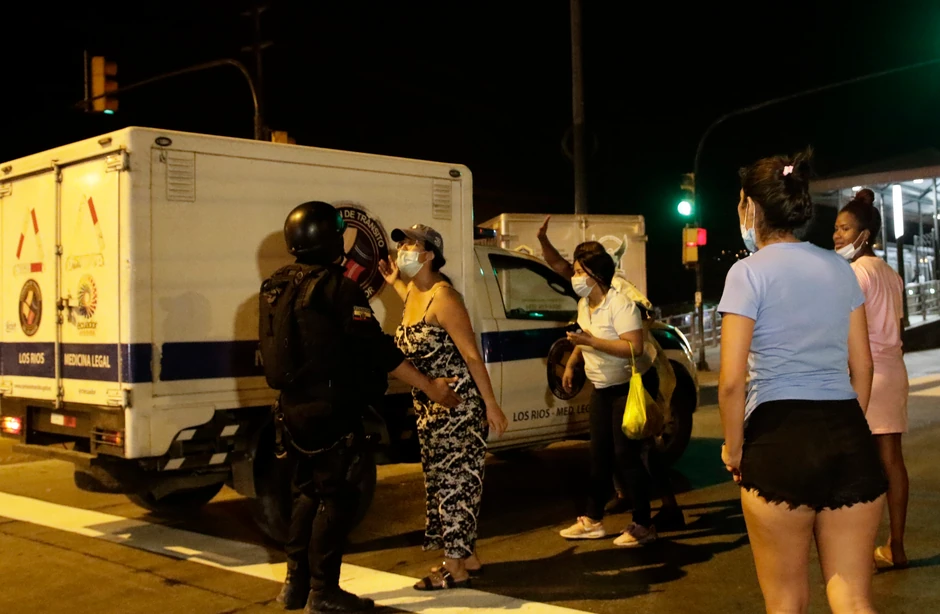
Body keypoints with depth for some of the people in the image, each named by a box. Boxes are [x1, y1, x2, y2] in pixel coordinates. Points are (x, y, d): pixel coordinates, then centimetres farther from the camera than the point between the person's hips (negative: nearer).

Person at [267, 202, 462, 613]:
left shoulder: (276, 287, 10)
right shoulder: (337, 287, -15)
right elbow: (377, 348, -17)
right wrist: (429, 387, -12)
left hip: (295, 406, 9)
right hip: (331, 411, -8)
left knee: (309, 493, 18)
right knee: (336, 498, 1)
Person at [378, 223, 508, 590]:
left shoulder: (442, 296, -19)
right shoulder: (413, 292, 7)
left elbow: (472, 355, -19)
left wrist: (492, 406, -20)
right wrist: (394, 283, 27)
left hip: (458, 405, -9)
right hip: (429, 407, 9)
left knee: (455, 481, -2)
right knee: (440, 480, 15)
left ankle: (456, 568, 9)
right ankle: (466, 557, 27)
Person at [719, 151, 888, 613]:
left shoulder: (750, 271, -6)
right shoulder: (839, 268, 11)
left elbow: (731, 380, -12)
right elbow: (862, 366, 14)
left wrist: (734, 450, 0)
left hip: (781, 438, -5)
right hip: (850, 437, 5)